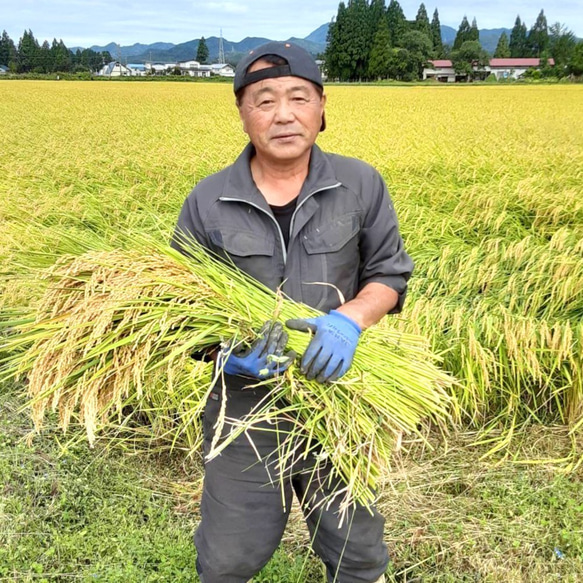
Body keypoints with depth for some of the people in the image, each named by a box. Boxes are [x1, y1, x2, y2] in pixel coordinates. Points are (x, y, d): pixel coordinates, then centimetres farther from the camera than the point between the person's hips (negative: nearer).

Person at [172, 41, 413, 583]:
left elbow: (390, 273, 1)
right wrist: (227, 349, -22)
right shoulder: (207, 203, -7)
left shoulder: (362, 185, -5)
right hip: (243, 405, 0)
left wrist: (351, 318, -21)